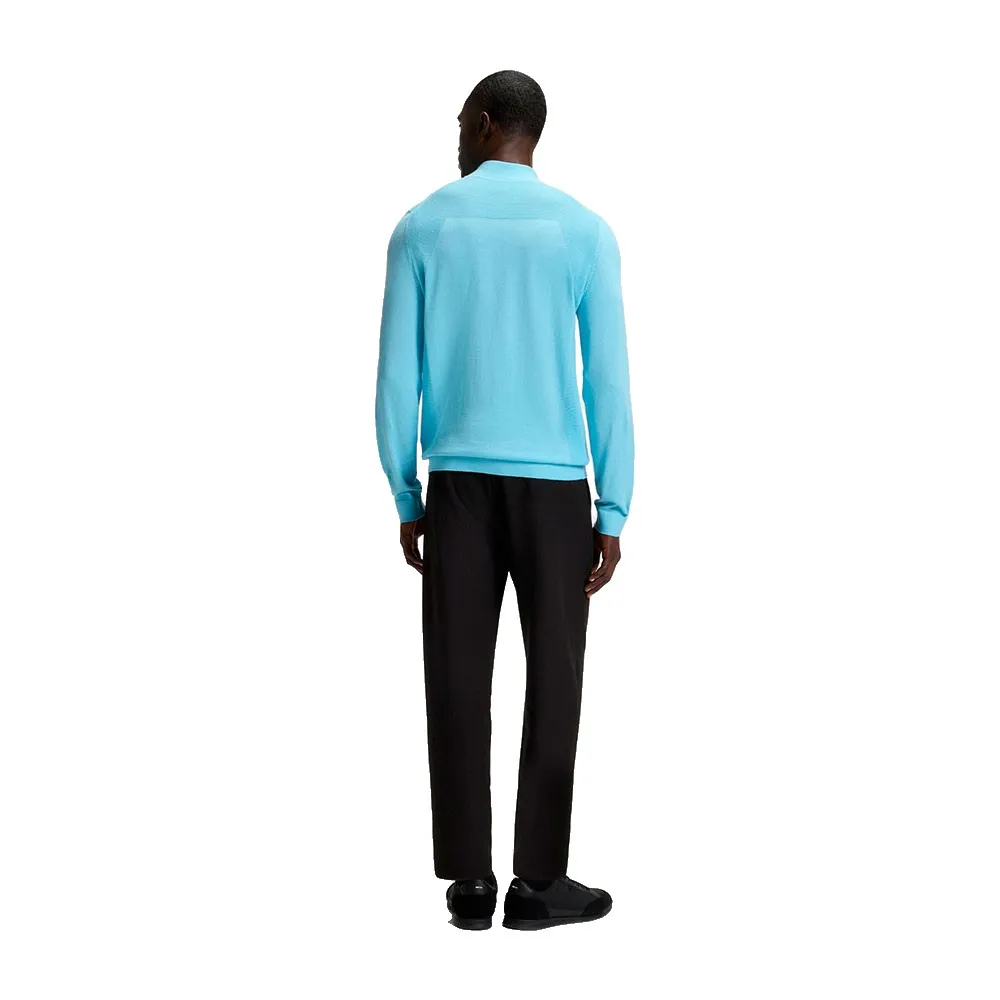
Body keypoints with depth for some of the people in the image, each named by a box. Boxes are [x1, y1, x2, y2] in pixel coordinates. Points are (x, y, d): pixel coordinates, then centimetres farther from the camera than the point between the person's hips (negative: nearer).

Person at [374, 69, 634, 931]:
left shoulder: (421, 228, 2)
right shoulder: (586, 231, -1)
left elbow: (396, 380, 0)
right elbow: (608, 383, -5)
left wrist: (406, 501, 10)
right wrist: (613, 515, -2)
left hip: (457, 483, 2)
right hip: (553, 486, -1)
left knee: (459, 678, 5)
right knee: (554, 677, 5)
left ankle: (470, 878, 6)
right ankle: (539, 879, 6)